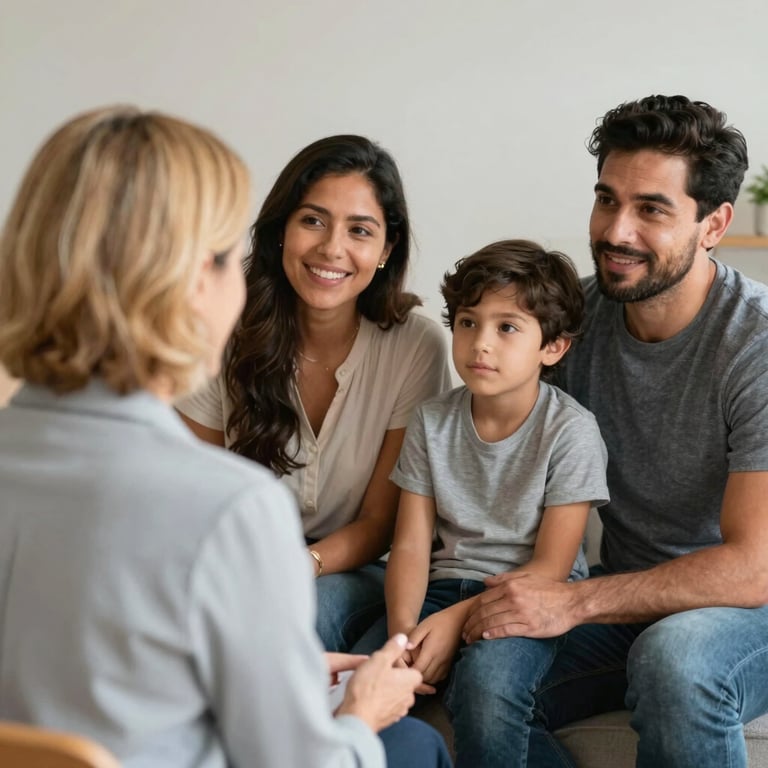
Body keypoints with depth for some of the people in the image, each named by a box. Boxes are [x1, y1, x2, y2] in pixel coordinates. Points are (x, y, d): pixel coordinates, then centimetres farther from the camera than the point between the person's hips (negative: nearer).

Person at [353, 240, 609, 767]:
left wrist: (457, 618, -20)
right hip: (446, 583, 4)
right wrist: (402, 627, -18)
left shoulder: (571, 430, -9)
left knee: (484, 681, -34)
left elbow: (550, 566, -10)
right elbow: (412, 544, 0)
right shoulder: (433, 421, 3)